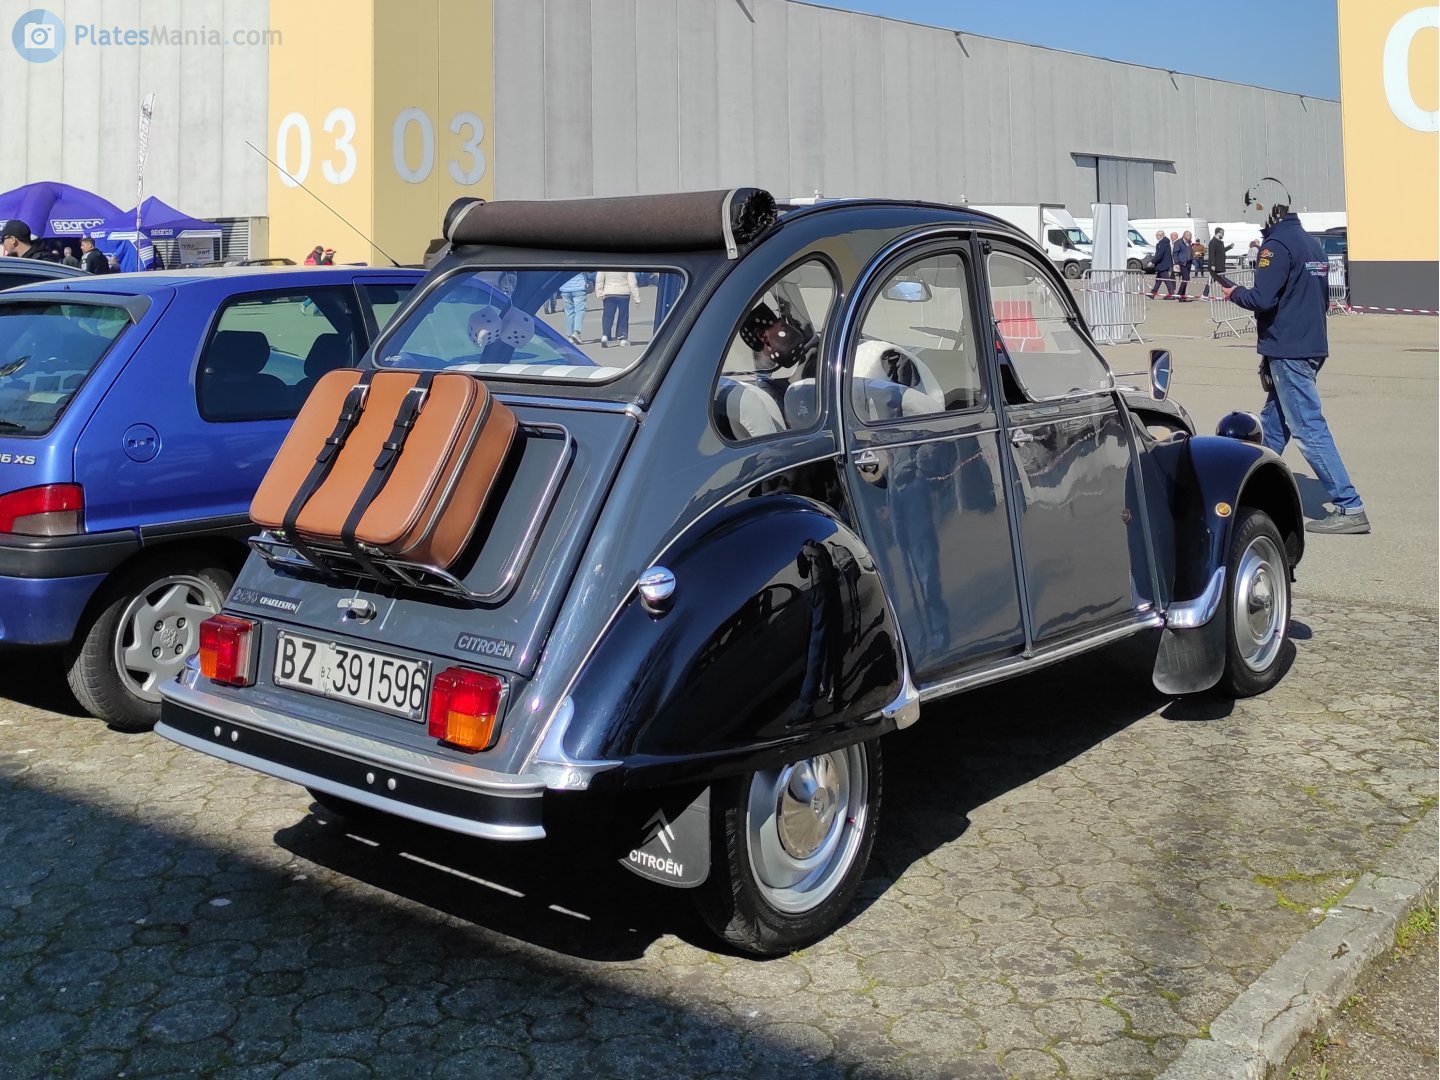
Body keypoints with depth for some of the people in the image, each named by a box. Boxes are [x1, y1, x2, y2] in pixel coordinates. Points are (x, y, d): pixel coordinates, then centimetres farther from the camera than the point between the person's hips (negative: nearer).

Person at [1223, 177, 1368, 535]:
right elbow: (1322, 297, 20)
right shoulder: (1311, 243, 16)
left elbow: (1263, 299, -21)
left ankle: (1349, 508, -11)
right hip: (1311, 347, 10)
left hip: (1287, 352, -10)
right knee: (1272, 424, 17)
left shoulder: (1277, 246, -13)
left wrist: (1234, 293, -3)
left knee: (1309, 429, -9)